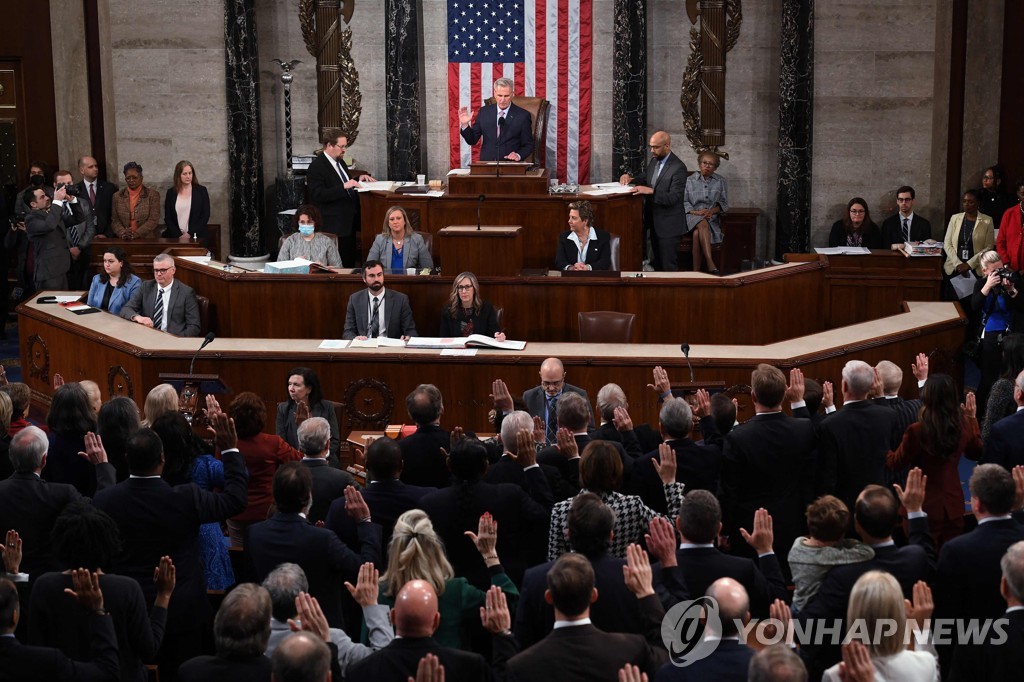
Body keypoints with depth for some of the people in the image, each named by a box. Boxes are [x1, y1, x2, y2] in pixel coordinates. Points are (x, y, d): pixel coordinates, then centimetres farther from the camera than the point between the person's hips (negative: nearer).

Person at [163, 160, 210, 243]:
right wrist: (179, 235, -7)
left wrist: (190, 234, -7)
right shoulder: (171, 193, 11)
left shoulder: (201, 191, 6)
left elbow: (205, 216, 2)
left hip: (196, 238, -1)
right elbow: (167, 218, 8)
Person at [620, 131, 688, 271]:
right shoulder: (654, 161, 7)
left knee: (668, 265, -6)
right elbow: (648, 180, 21)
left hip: (669, 224, -8)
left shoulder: (678, 167, -18)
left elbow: (673, 198, -23)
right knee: (658, 263, 16)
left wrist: (651, 191, -34)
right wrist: (630, 178, 1)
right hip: (654, 222, 8)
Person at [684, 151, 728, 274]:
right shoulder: (690, 181, 11)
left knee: (697, 233, -34)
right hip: (693, 217, -1)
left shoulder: (720, 182, 13)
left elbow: (724, 203, 11)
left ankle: (696, 271, -37)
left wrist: (712, 210, -10)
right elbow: (684, 202, 5)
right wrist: (696, 212, -13)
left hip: (712, 218, 1)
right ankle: (711, 264, -50)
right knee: (703, 224, -38)